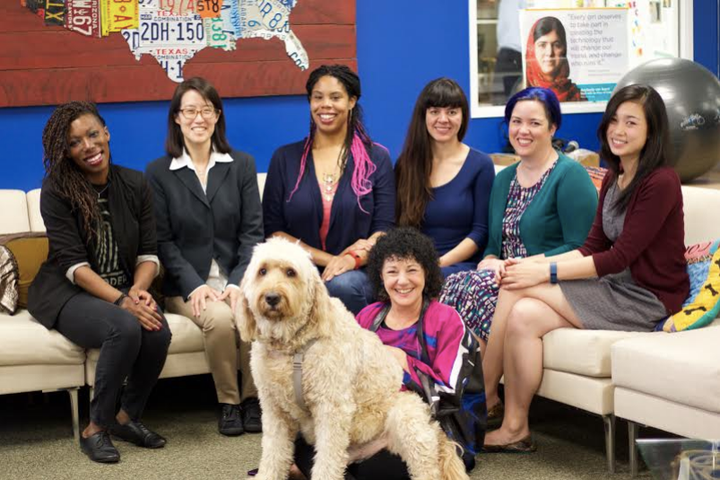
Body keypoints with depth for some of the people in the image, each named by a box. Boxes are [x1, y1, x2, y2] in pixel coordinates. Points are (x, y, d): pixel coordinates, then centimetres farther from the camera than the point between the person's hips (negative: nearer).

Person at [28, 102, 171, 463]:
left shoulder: (135, 185, 3)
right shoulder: (56, 191, -9)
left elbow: (148, 252, 3)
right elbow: (73, 263, -16)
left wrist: (138, 291, -18)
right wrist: (120, 301, -27)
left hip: (125, 290, 4)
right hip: (68, 294, -4)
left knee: (158, 333, -29)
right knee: (125, 328, -34)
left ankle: (128, 417, -3)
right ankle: (96, 429, -16)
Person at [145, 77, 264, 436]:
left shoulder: (242, 165, 10)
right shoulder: (159, 173, 6)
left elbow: (252, 231, 4)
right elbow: (163, 241, 1)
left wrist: (239, 282, -11)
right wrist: (194, 285, -13)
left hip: (236, 277, 1)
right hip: (187, 283, -1)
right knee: (220, 319, -32)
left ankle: (253, 398, -9)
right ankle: (228, 402, -10)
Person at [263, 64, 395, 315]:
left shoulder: (376, 158, 10)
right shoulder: (285, 158, 12)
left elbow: (384, 229, 3)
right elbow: (272, 230, 6)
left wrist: (353, 258, -19)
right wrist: (329, 259, -7)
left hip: (356, 274, 0)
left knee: (343, 285, -36)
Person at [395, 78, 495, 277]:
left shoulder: (480, 164, 6)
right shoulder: (406, 164, 13)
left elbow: (480, 232, 0)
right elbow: (398, 226, 10)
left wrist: (439, 263, -12)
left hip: (460, 266, -3)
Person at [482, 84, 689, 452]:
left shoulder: (661, 183, -16)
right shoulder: (614, 179, 12)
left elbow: (619, 257, -18)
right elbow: (592, 248, 9)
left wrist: (545, 272, -18)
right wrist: (536, 263, -7)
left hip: (648, 300, -8)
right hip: (616, 288, 8)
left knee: (517, 288, -19)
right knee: (523, 315, -17)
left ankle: (483, 393, -3)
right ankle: (514, 428, -12)